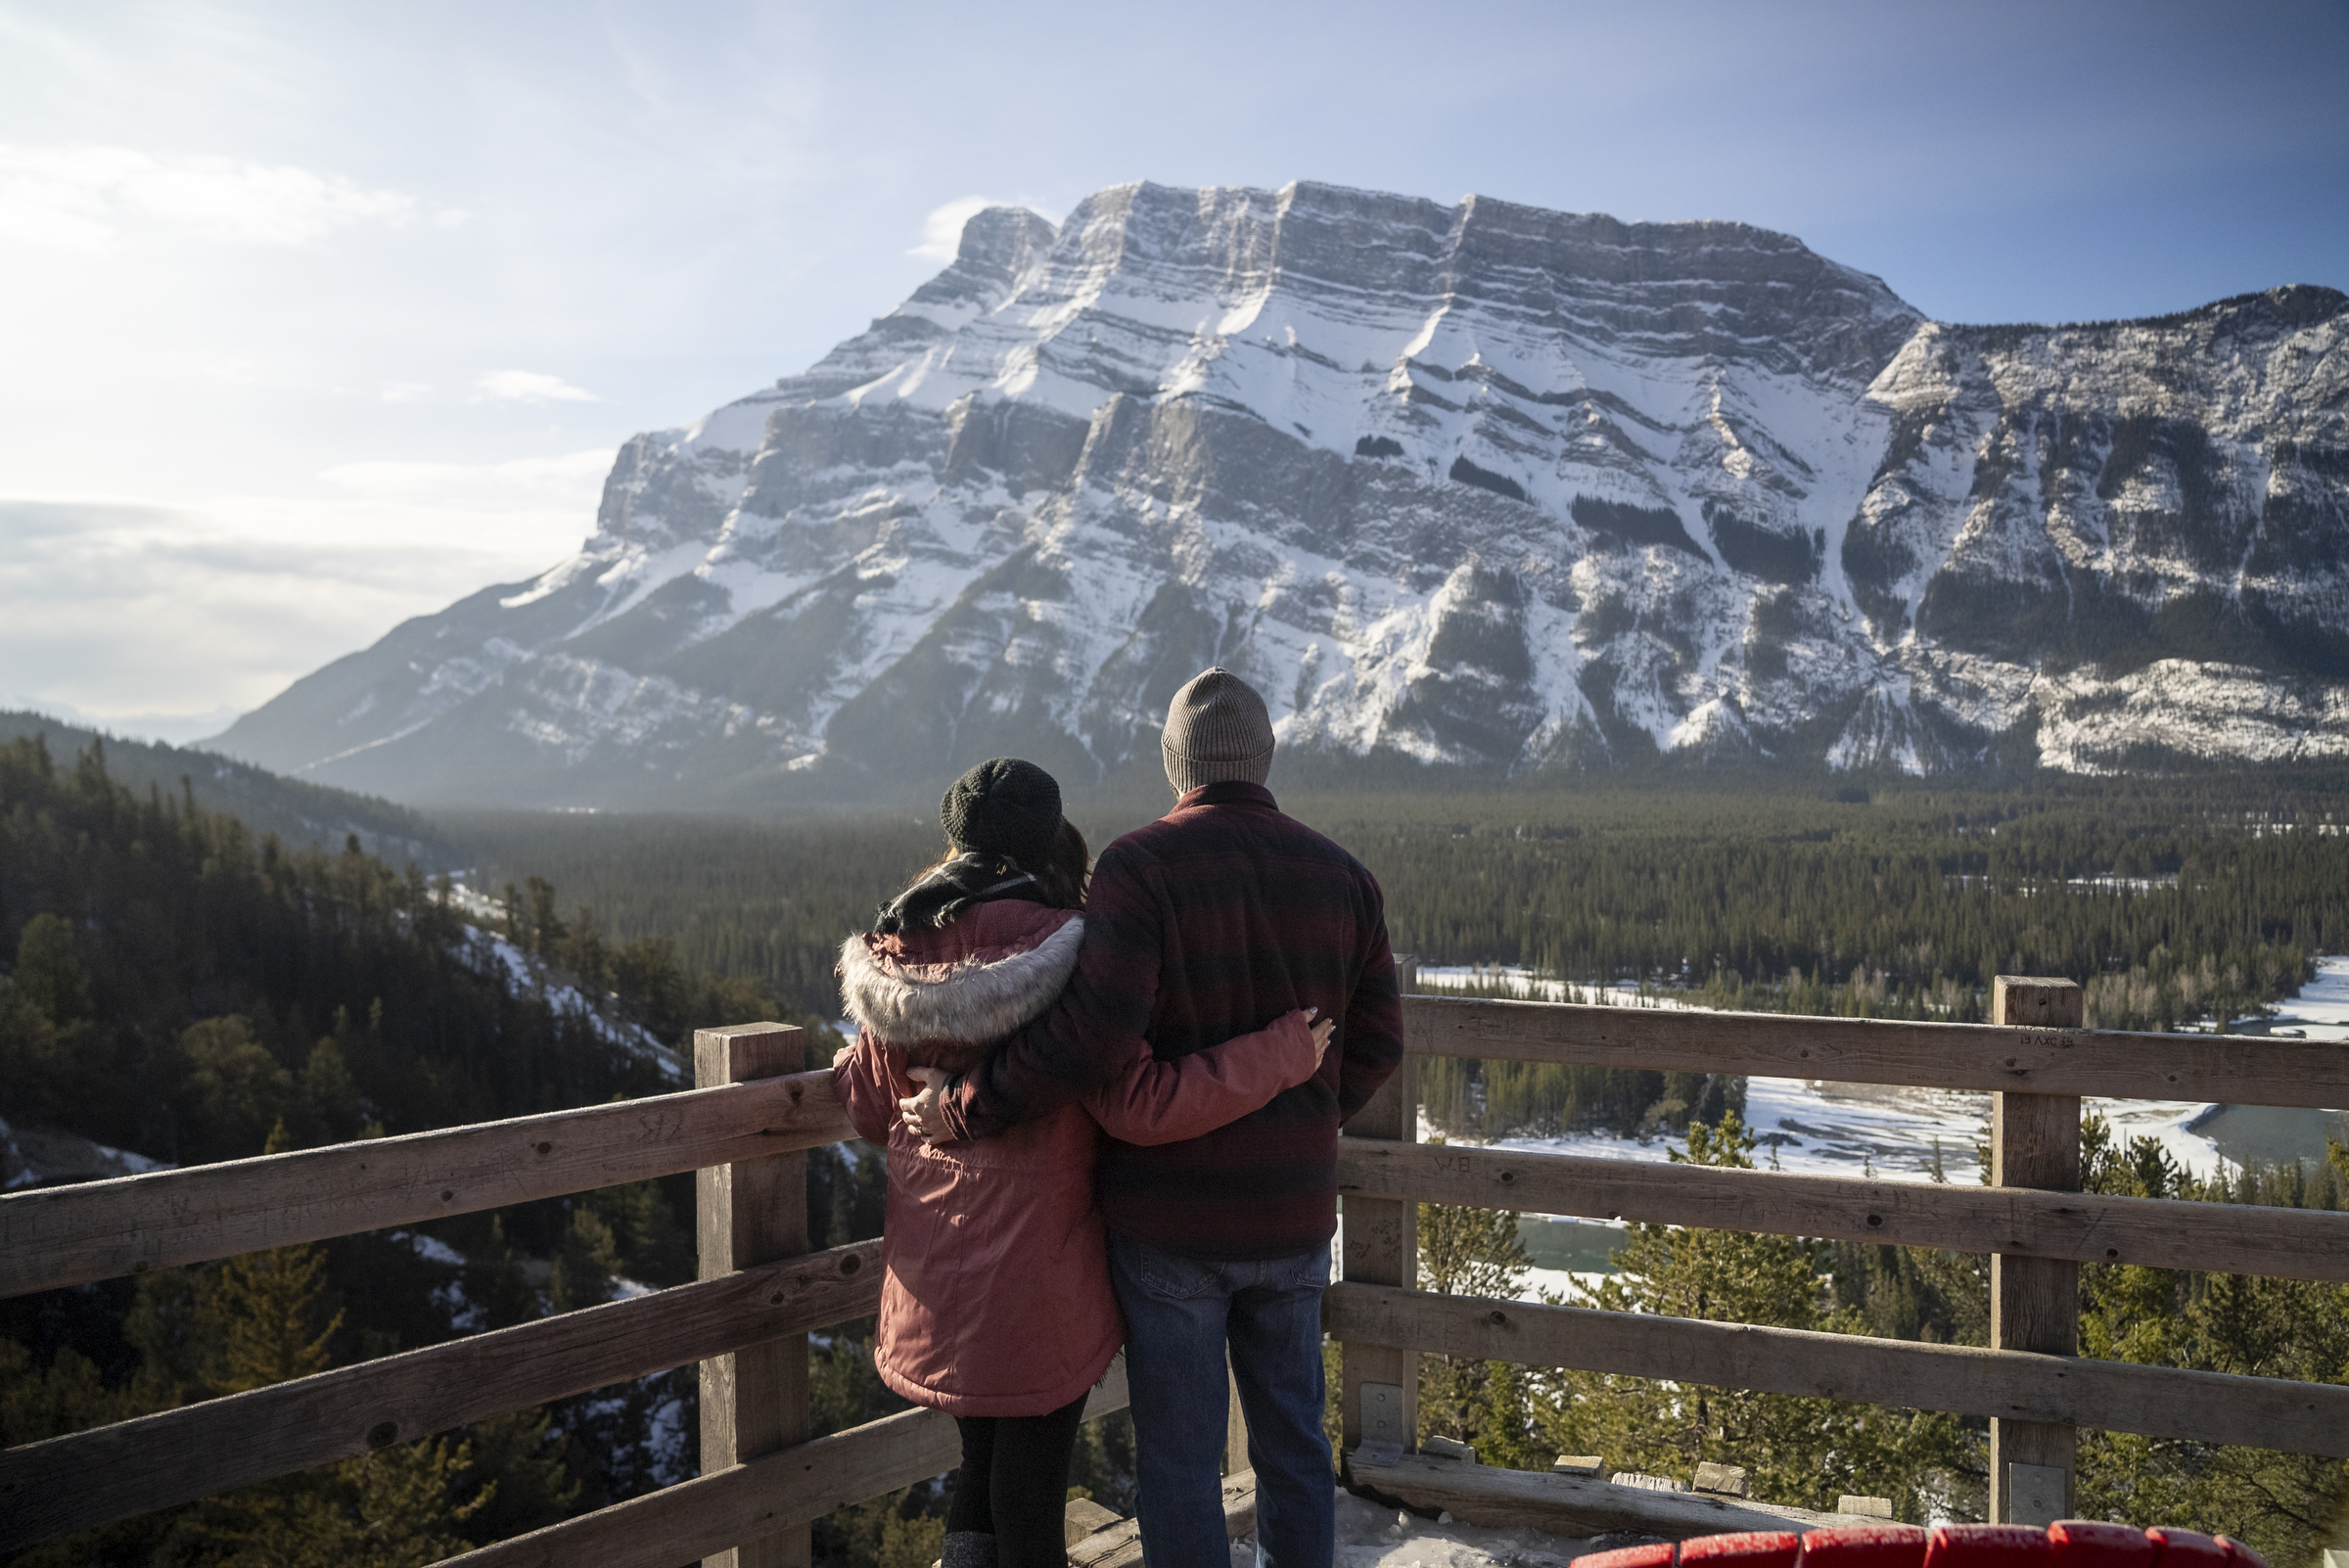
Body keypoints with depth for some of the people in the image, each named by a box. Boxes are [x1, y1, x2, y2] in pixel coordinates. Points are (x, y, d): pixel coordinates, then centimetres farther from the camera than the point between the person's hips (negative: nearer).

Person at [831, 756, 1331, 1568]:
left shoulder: (899, 955, -3)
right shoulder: (1061, 954, -20)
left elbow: (868, 1108, 7)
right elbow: (1141, 1104, -24)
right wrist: (1284, 1052, -18)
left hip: (934, 1279, 5)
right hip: (1038, 1280, -5)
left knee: (982, 1467, 21)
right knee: (1031, 1481, 10)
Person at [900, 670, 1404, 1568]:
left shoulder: (1140, 867, -14)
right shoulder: (1342, 877, 1)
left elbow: (1093, 1033, -25)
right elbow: (1375, 1042, 5)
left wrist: (964, 1110, -15)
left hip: (1171, 1222, -4)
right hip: (1294, 1216, 4)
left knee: (1180, 1459, 9)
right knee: (1292, 1442, 19)